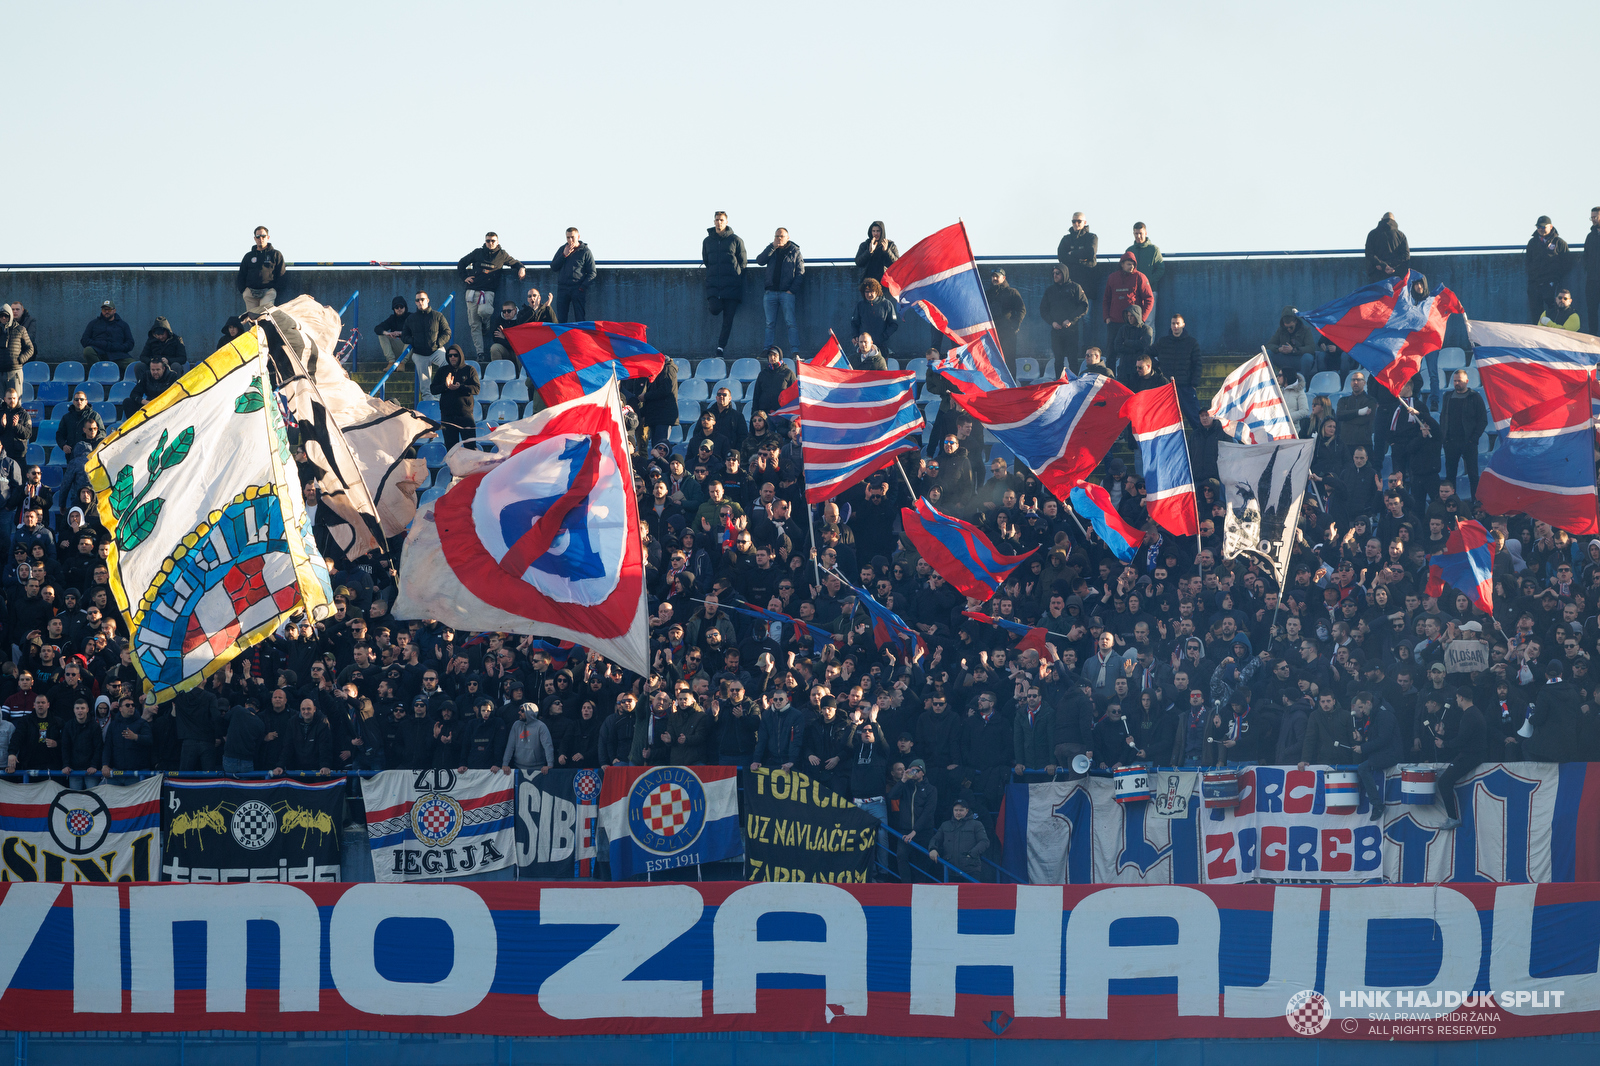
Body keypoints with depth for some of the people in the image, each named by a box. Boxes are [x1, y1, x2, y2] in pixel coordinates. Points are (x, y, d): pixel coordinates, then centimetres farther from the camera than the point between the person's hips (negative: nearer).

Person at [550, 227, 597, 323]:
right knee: (560, 318, 0)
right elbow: (553, 267, 8)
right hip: (563, 288, 3)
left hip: (578, 289, -3)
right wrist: (564, 255, -4)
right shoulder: (562, 249, 13)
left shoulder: (585, 252, 2)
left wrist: (582, 287, -8)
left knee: (580, 318, -6)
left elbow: (592, 273, 2)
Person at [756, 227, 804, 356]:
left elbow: (800, 273, 3)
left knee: (791, 323, -12)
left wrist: (792, 290, -8)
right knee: (770, 324, 4)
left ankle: (795, 352, -15)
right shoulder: (771, 249, 13)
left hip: (787, 292, -3)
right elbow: (760, 261, -4)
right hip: (770, 291, 3)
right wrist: (773, 247, -10)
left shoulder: (794, 251, 5)